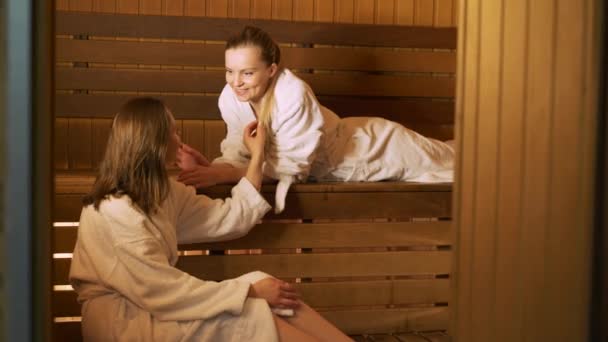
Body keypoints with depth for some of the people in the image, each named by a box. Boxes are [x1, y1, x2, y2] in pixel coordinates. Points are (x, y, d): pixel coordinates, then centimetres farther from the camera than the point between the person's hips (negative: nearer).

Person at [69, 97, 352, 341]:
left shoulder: (159, 193, 9)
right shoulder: (116, 212, -21)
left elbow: (229, 218, 10)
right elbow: (162, 292, -24)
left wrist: (257, 157, 11)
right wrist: (250, 290, -22)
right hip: (124, 318, -8)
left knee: (268, 292, -11)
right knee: (254, 316, -20)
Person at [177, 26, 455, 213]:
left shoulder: (293, 94, -42)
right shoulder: (229, 99, -23)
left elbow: (290, 165, -38)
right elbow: (239, 154, -16)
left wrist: (224, 174, -46)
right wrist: (212, 168, -38)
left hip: (372, 146, -6)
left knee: (449, 164, 19)